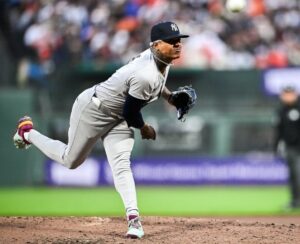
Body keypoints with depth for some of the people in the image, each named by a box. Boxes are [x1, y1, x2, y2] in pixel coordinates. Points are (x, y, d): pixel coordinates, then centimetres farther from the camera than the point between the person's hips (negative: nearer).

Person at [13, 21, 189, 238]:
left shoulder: (162, 59, -8)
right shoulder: (145, 76, -36)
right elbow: (130, 113, -25)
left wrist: (168, 95, 0)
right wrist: (145, 129, -5)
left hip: (117, 118, 8)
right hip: (93, 111, -7)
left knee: (121, 164, -11)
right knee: (71, 160, 11)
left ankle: (133, 218, -20)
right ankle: (28, 132, 33)